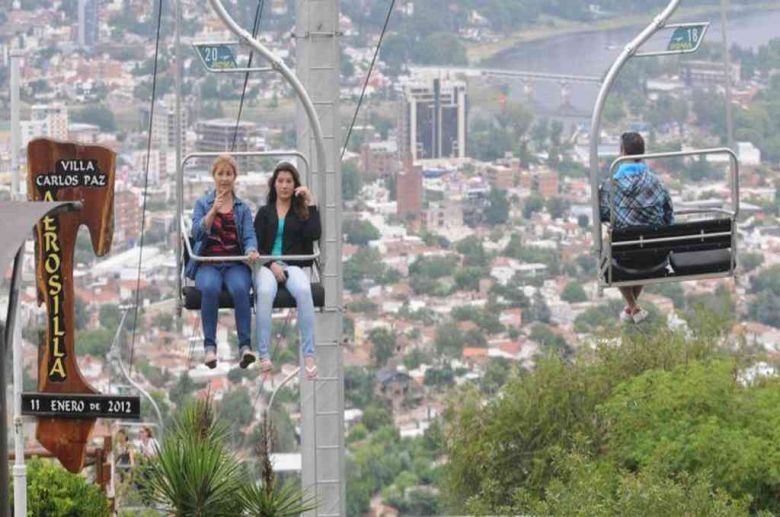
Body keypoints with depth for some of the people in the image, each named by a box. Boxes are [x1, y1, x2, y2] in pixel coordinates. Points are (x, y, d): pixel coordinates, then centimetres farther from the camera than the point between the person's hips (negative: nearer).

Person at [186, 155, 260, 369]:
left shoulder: (243, 208, 16)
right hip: (208, 264, -1)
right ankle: (210, 346, -36)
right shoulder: (202, 204, 13)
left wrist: (251, 251, -19)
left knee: (239, 288, -34)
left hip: (236, 264, 1)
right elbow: (197, 233, -2)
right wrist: (214, 211, -16)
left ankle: (245, 346, -40)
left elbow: (249, 236, 4)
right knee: (210, 288, -36)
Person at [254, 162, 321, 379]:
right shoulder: (265, 213, 19)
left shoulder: (302, 212, 18)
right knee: (265, 292, -37)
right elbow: (256, 246, 9)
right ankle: (264, 355, -38)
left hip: (293, 265, 0)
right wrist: (271, 264, -10)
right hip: (267, 265, 0)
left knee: (303, 290, -37)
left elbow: (314, 235, -1)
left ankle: (308, 355, -38)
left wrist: (311, 204, 1)